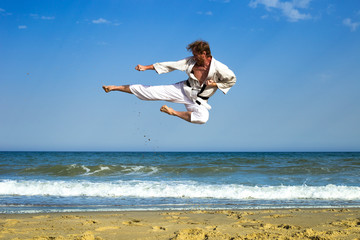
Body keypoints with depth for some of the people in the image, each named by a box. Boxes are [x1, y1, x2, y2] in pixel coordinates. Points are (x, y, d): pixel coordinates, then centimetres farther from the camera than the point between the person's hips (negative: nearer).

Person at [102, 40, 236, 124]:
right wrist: (146, 67, -1)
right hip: (184, 90, 3)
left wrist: (216, 84, -18)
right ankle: (114, 87, 3)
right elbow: (172, 65, -1)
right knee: (151, 90, -4)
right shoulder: (191, 61, -5)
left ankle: (173, 112, -17)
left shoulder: (218, 68, -17)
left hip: (198, 101, -3)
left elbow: (232, 79, -6)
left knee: (203, 118, -37)